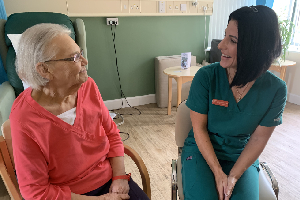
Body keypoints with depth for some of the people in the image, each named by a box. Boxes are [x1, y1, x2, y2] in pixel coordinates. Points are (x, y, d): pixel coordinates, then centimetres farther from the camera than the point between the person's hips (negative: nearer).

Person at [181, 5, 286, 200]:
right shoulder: (206, 76, -16)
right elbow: (199, 128, -12)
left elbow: (259, 138, -5)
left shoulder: (276, 89, -12)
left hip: (242, 157, 2)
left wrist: (233, 177, -13)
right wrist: (218, 173, -15)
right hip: (201, 150, -1)